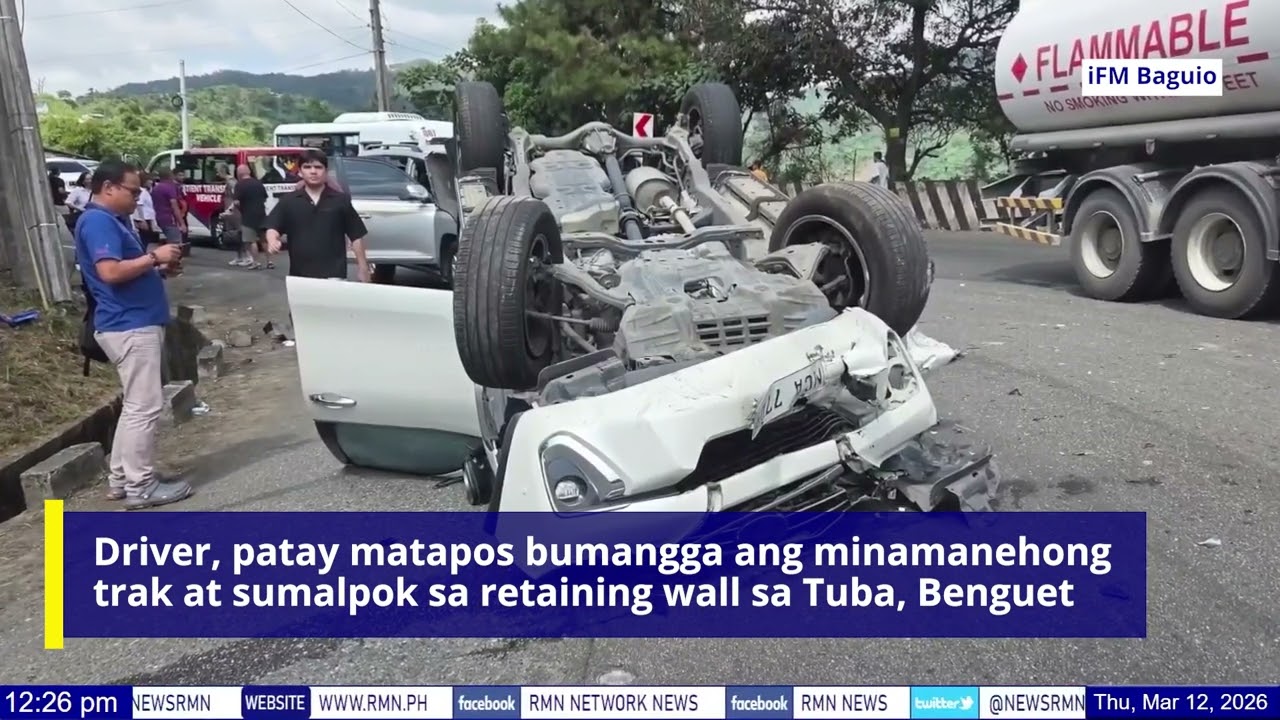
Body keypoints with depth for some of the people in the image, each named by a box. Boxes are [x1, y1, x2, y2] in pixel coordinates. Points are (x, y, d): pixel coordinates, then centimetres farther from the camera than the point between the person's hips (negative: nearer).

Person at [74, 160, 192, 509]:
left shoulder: (114, 220, 18)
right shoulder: (98, 222, -14)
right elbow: (111, 271, -26)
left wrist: (160, 268, 8)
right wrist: (154, 257, -15)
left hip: (137, 324, 11)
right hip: (129, 327, -11)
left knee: (135, 406, 16)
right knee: (144, 407, -6)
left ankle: (121, 478, 23)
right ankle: (140, 486, 1)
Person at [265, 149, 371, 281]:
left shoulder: (341, 200, 2)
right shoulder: (288, 201, 6)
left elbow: (356, 236, 3)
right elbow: (273, 227, 3)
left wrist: (362, 267, 1)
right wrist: (272, 241, -21)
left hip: (334, 274, -2)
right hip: (299, 275, 2)